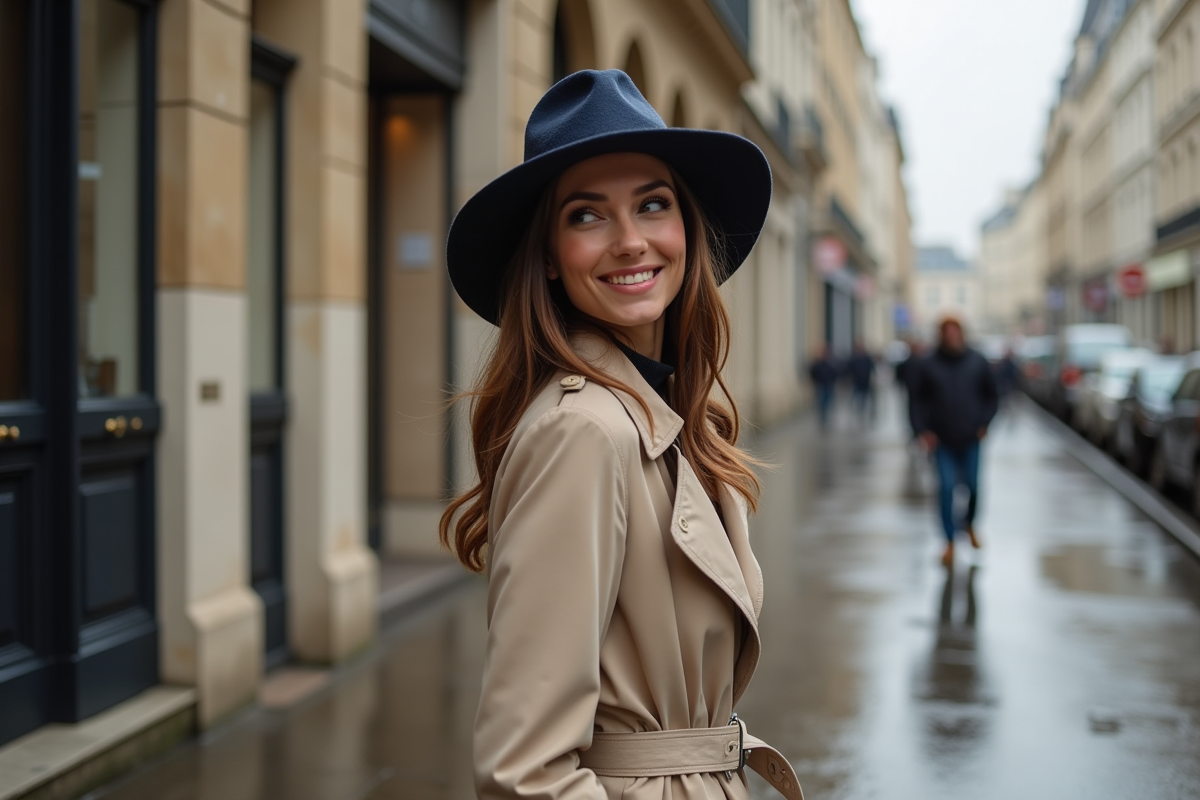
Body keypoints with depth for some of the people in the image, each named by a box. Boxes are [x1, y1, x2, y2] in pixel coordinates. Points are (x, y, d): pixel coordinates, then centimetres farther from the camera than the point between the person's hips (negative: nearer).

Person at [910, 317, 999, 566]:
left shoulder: (978, 363, 1)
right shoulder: (929, 366, -2)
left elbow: (990, 396, 9)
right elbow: (918, 400, 3)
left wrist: (984, 424, -2)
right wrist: (923, 429, -8)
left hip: (970, 438, 1)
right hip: (941, 440, -1)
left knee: (973, 486, 4)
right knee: (946, 487, -7)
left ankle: (969, 523, 35)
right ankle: (950, 541, 3)